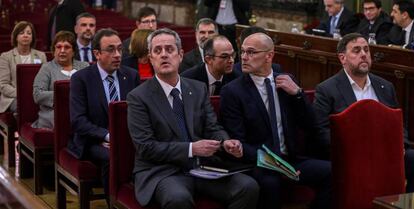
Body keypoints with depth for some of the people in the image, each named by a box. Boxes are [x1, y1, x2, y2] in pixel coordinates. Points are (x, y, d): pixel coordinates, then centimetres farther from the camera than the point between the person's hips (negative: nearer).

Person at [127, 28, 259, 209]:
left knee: (248, 187, -19)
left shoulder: (199, 89, 12)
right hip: (162, 172, -5)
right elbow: (146, 147, -10)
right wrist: (191, 148, -18)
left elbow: (212, 129, 12)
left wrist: (226, 142, -12)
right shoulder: (138, 97, -3)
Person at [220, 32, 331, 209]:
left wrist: (297, 93, -5)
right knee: (269, 182, -35)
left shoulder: (286, 81, 11)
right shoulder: (232, 91, -2)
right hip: (257, 164, -4)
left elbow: (310, 128, 10)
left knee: (330, 171, -22)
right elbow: (237, 142, -8)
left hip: (291, 159, 4)